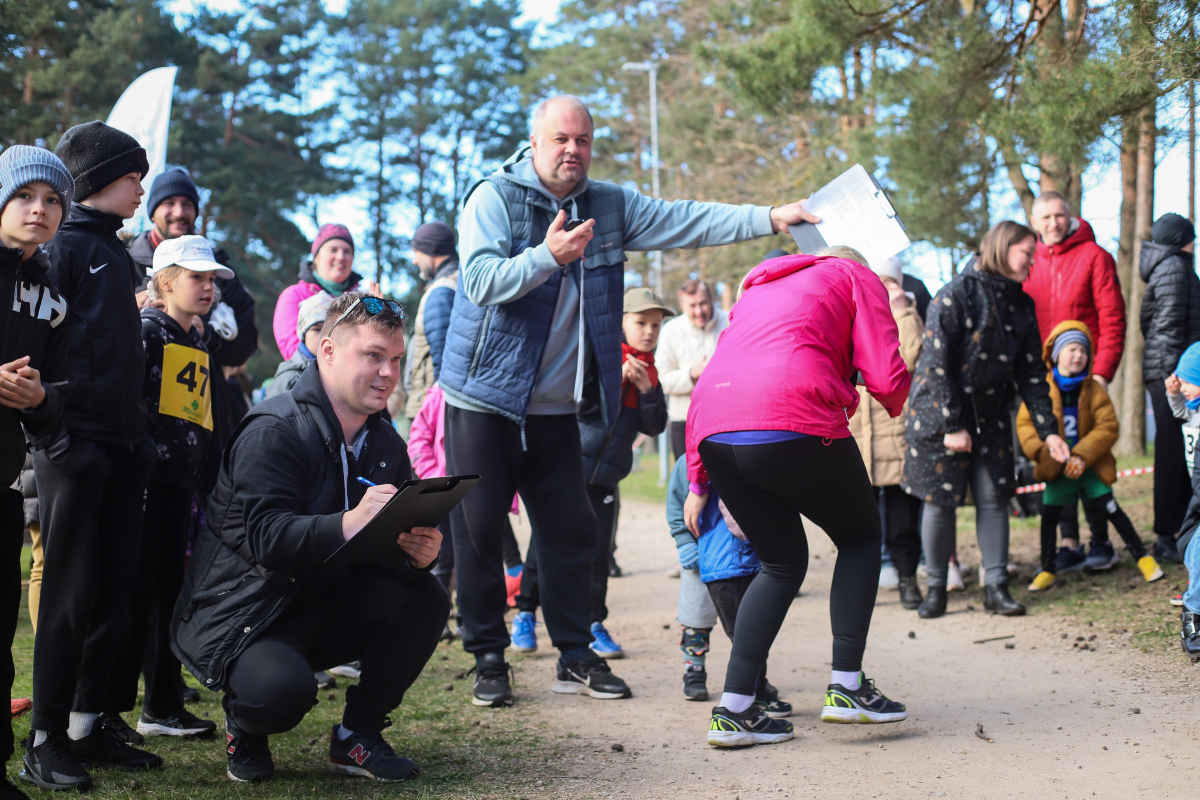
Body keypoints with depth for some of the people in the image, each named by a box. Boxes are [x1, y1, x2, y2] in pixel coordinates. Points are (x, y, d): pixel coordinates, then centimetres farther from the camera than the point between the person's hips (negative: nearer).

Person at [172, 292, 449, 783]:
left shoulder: (385, 443, 6)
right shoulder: (273, 430, -17)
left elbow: (402, 538, 1)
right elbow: (264, 536, -29)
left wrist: (419, 552, -25)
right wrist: (349, 524, -45)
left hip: (326, 611, 7)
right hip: (242, 619, -7)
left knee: (425, 598, -17)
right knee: (282, 690, -36)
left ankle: (357, 734, 0)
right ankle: (244, 726, 4)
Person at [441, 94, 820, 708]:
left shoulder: (610, 206, 7)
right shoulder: (494, 198, -8)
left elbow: (687, 222, 1)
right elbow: (481, 280, -19)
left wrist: (770, 219, -8)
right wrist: (546, 256, -32)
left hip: (555, 407, 5)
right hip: (484, 398, -4)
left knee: (570, 529, 6)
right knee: (479, 530, -1)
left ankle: (576, 656, 16)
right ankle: (488, 659, 11)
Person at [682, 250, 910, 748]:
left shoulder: (759, 291, 35)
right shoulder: (856, 278, 19)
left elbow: (706, 384, 27)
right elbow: (886, 376, 4)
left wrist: (698, 481, 28)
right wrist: (896, 405, 28)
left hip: (715, 435, 6)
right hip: (795, 424, -6)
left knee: (782, 563, 21)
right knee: (860, 538, 19)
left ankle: (734, 709, 11)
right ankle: (846, 686, 12)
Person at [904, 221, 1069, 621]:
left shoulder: (1021, 304, 5)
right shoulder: (955, 295, -15)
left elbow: (1030, 372, 7)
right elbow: (936, 363, -18)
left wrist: (1048, 431, 1)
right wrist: (952, 425, -19)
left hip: (990, 418, 6)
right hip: (940, 416, -5)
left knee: (993, 497, 1)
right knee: (940, 501, -1)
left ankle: (996, 587, 9)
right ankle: (936, 589, 12)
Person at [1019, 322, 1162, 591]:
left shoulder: (1094, 390, -4)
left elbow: (1108, 427, -8)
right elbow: (1025, 424, -3)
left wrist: (1083, 456, -18)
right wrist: (1044, 453, -16)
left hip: (1089, 465, -1)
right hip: (1057, 468, 1)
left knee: (1108, 509, -3)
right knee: (1049, 514, 2)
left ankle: (1141, 556, 12)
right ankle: (1047, 570, 17)